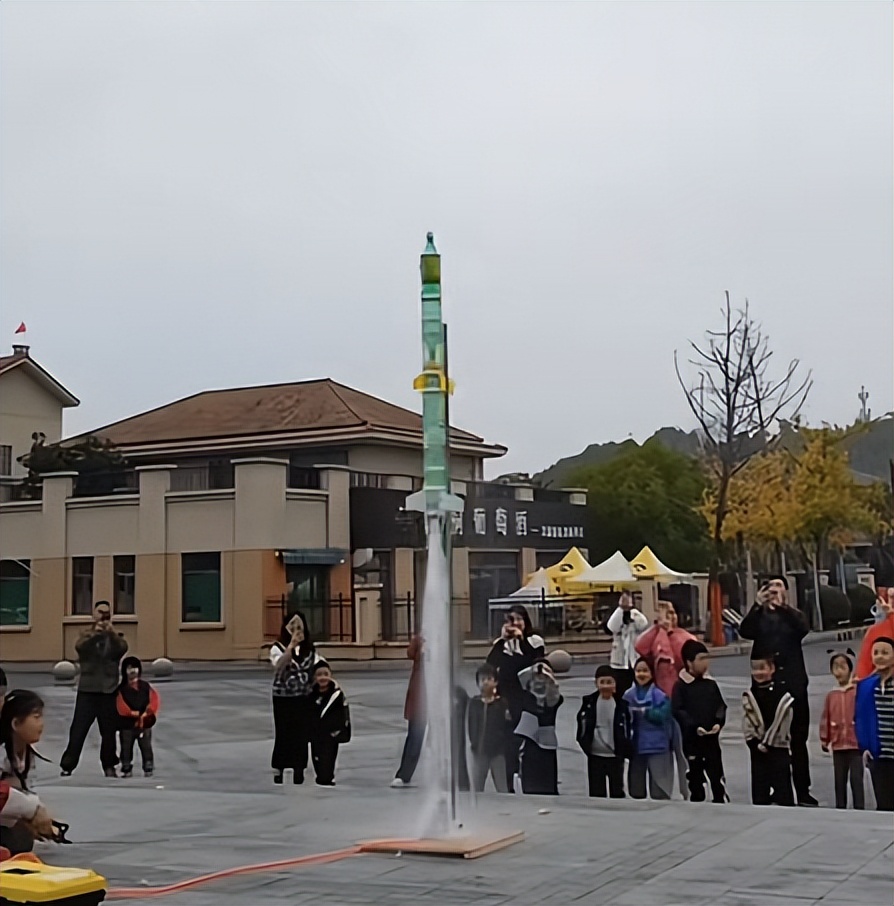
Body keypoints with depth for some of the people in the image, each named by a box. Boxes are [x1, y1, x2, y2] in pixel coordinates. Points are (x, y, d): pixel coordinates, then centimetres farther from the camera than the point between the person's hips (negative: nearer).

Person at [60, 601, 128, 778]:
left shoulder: (115, 636, 8)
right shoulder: (86, 634, 7)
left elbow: (122, 649, -14)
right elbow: (79, 647, -16)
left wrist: (113, 634, -32)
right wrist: (94, 634, -34)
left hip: (109, 690, 1)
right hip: (87, 690, -1)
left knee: (109, 731, 5)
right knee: (78, 730, -3)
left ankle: (109, 766, 16)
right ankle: (67, 766, 1)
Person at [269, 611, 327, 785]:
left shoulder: (310, 648, 3)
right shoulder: (278, 647, -8)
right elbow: (279, 666, -27)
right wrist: (291, 645, -34)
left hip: (304, 698, 3)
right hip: (283, 698, -2)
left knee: (302, 734, 5)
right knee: (283, 734, 5)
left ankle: (298, 769, 16)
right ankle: (278, 769, 19)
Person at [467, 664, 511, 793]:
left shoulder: (502, 703, -3)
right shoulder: (473, 703, 4)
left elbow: (509, 727, -3)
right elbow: (468, 724, 5)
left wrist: (509, 719, -23)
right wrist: (470, 741, -6)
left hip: (498, 751, -3)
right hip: (479, 751, 3)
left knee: (502, 789, 0)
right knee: (476, 789, 12)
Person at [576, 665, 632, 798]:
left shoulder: (622, 704, -4)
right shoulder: (589, 703, -2)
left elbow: (629, 728, 2)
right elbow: (582, 726, 5)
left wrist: (625, 749, -2)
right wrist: (585, 745, -2)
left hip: (616, 756, -1)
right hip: (595, 756, 1)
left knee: (617, 792, 8)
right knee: (596, 792, 7)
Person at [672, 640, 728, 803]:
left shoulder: (711, 683, 7)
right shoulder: (681, 685, -7)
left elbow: (721, 705, 9)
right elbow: (678, 710, -12)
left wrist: (718, 722, -9)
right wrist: (694, 727, -19)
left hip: (712, 736, 3)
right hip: (691, 737, -3)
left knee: (717, 773, 4)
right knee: (695, 774, 7)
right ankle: (696, 802, 16)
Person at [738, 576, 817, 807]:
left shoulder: (793, 615, 9)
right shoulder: (760, 616, 8)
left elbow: (802, 630, -13)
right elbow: (745, 631, -12)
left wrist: (783, 606, -24)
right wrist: (758, 605, -23)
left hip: (793, 685, 0)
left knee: (798, 740, 4)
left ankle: (803, 792, 9)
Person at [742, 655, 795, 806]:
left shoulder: (781, 694, -8)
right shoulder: (748, 696, 5)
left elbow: (782, 723, -11)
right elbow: (747, 725, 2)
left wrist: (766, 743, -13)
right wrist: (755, 744, -11)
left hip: (779, 748, -4)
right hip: (757, 750, 4)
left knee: (783, 790, 0)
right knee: (759, 790, 9)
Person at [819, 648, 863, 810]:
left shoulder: (858, 692, -6)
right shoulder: (831, 696, 7)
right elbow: (825, 719, 10)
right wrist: (824, 740, 10)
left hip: (856, 744, -4)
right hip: (838, 745, 5)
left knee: (856, 780, -4)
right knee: (839, 781, 11)